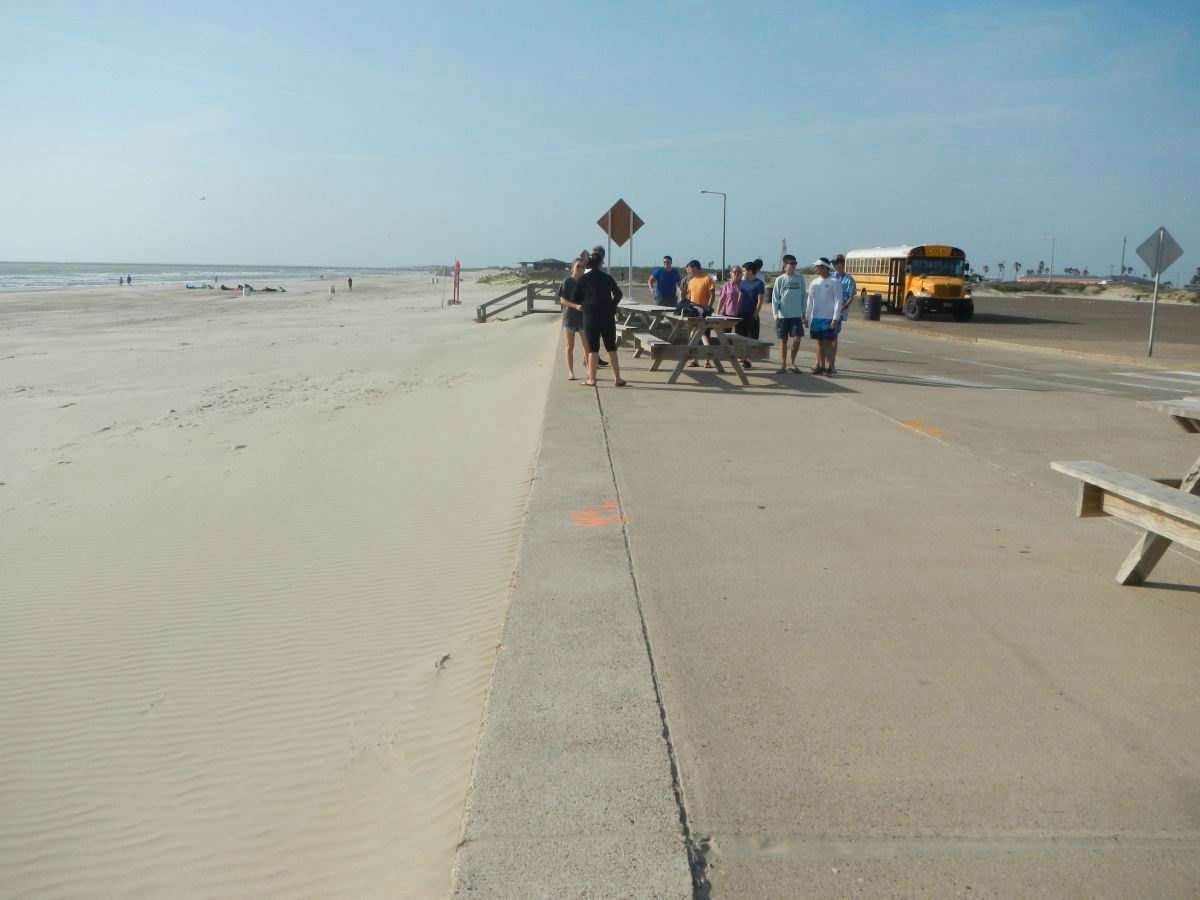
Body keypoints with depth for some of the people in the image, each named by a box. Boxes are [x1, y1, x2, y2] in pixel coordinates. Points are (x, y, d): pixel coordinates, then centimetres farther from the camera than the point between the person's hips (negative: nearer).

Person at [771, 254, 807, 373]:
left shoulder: (800, 278, 4)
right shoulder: (780, 280, 0)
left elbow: (803, 296, 8)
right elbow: (775, 298, 0)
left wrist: (803, 313, 6)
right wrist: (775, 315, -6)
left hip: (796, 315, 1)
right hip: (783, 315, -1)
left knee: (797, 339, -7)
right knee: (783, 340, 6)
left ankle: (792, 364, 9)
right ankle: (783, 365, 15)